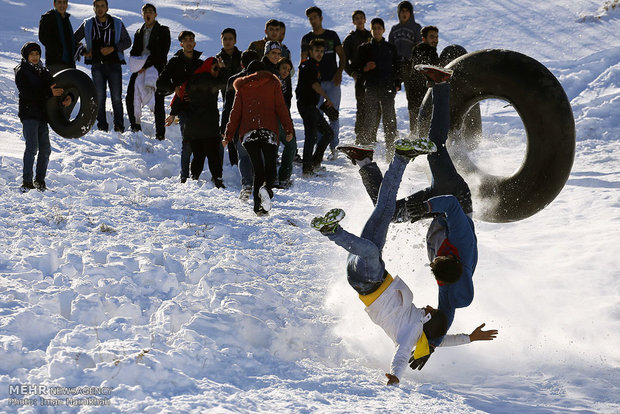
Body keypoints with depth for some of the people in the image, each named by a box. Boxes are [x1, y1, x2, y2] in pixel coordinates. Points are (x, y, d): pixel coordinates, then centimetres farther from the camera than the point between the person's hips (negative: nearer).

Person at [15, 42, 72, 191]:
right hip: (28, 113, -6)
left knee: (45, 148, 3)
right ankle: (27, 181, -11)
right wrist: (49, 93, -24)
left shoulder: (43, 71, 18)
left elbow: (55, 87, 16)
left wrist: (67, 97, -6)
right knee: (32, 147, -14)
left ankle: (40, 180, 12)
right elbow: (26, 92, -16)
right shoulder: (21, 71, -1)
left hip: (42, 114, 6)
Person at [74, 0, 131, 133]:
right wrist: (83, 51, 2)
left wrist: (113, 48, -10)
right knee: (99, 97, -4)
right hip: (97, 65, 1)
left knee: (116, 97, -6)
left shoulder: (117, 24, 7)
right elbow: (74, 39, 18)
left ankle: (119, 126, -1)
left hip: (114, 64, -1)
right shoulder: (87, 24, 9)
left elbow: (127, 41, 5)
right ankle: (102, 126, 1)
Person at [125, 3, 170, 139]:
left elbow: (162, 52, -8)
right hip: (140, 69, 5)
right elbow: (133, 52, 17)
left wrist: (147, 65, -16)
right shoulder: (139, 32, 19)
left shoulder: (163, 31, 2)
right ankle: (135, 127, 11)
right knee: (130, 98, -3)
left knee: (158, 102, -7)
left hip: (157, 68, -5)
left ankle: (160, 134, -3)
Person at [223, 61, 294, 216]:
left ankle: (258, 206, -8)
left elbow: (235, 112, 13)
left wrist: (228, 136, 15)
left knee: (258, 170, 7)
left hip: (248, 133, 2)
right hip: (268, 132, -2)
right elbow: (281, 107, 5)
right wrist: (288, 129, 5)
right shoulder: (272, 83, 14)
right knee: (270, 169, 3)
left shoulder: (242, 87, 18)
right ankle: (266, 188, -32)